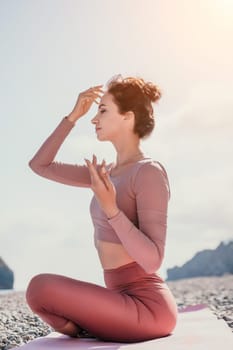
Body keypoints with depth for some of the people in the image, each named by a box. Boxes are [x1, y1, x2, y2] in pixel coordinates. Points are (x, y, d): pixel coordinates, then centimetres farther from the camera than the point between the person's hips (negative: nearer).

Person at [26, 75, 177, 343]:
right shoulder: (108, 173, 10)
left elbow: (152, 260, -22)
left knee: (40, 287, -21)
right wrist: (73, 116, 6)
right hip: (127, 301, 9)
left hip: (148, 308, -9)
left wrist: (111, 209, -31)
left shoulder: (150, 173, -17)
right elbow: (39, 165, 12)